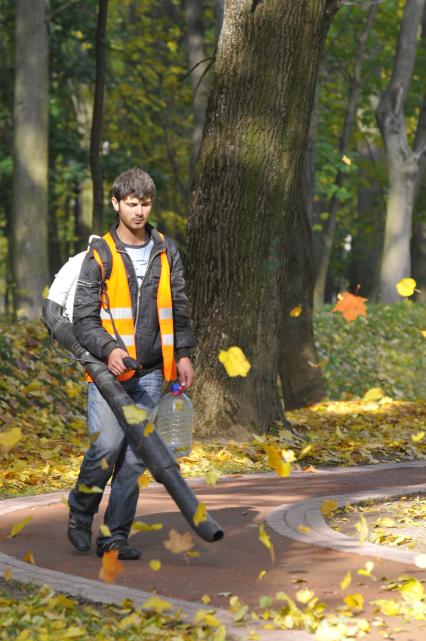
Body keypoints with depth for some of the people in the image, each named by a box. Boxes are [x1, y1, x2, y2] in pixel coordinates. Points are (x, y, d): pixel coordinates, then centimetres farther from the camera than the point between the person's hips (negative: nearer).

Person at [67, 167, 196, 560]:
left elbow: (179, 308, 17)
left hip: (150, 372, 4)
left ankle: (115, 535, 7)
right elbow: (83, 318, -5)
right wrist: (109, 350, -21)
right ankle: (80, 514, 10)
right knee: (108, 444, -14)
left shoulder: (166, 251, 10)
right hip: (108, 369, -4)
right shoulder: (100, 256, -3)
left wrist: (183, 354, 6)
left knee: (136, 455, 0)